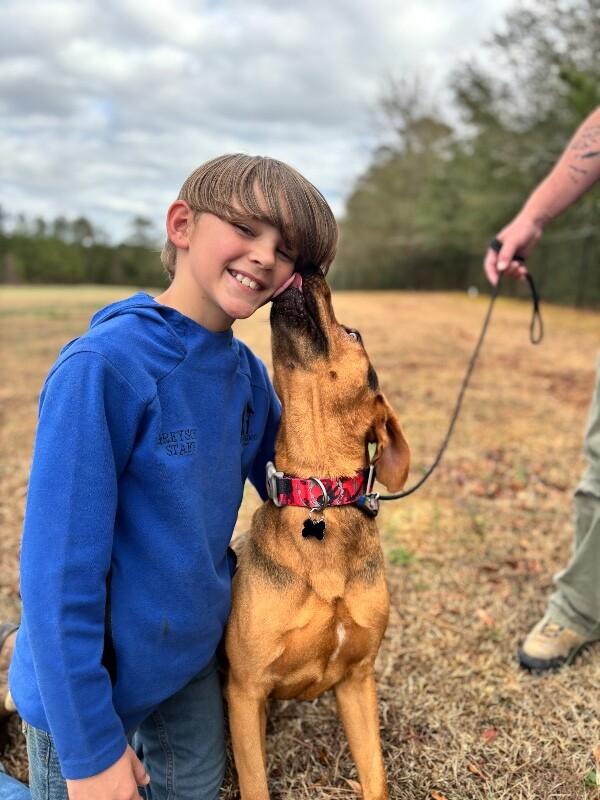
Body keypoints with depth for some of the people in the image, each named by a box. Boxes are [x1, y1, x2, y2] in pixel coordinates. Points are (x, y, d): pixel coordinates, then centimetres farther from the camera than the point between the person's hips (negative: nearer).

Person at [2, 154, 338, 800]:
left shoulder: (246, 372, -7)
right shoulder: (101, 368, -26)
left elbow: (282, 478, 11)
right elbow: (60, 572, -25)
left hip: (195, 660, 6)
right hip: (90, 682, -6)